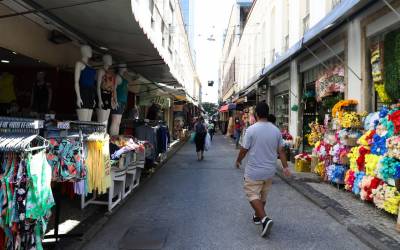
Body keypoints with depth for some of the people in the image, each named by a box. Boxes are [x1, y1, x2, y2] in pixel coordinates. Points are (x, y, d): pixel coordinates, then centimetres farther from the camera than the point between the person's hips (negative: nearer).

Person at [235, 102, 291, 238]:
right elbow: (281, 150, 1)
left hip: (254, 171, -5)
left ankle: (264, 219, -12)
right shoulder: (276, 130, -3)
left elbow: (244, 149, -10)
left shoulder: (251, 129, -17)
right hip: (270, 170, 5)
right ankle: (258, 216, 37)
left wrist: (238, 161, 7)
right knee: (263, 195, 21)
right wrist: (285, 167, 7)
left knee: (253, 195, 4)